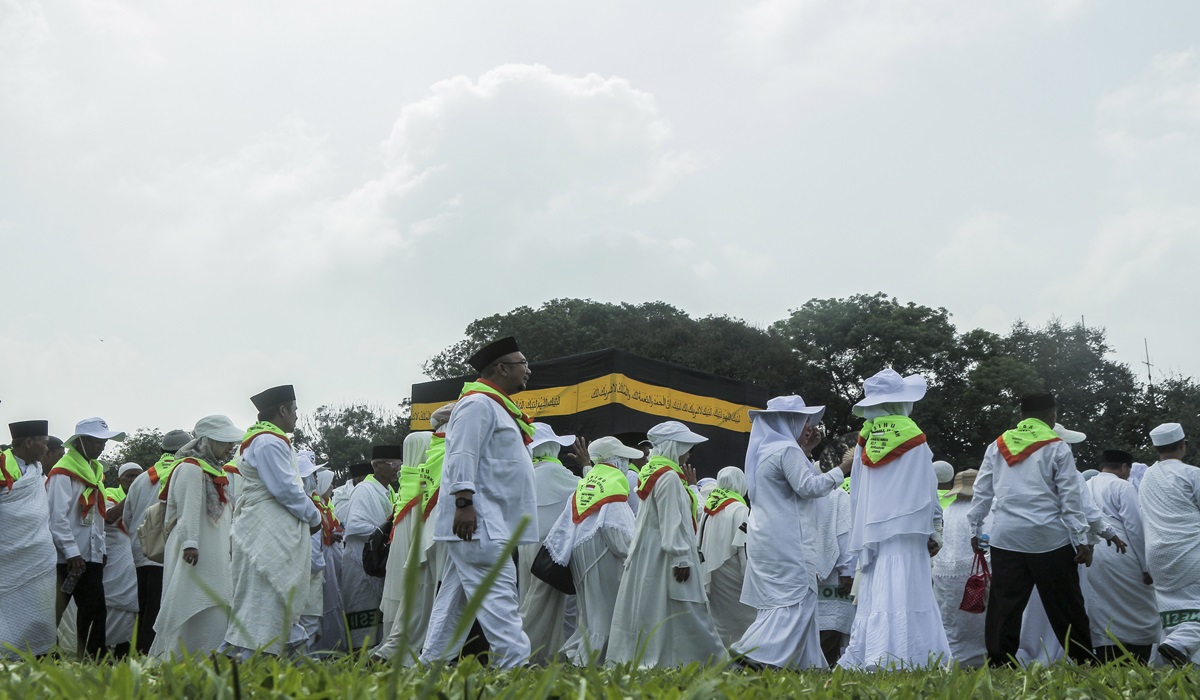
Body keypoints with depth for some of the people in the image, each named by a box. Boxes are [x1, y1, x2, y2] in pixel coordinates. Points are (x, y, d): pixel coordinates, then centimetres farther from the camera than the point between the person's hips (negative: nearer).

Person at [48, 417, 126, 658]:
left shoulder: (95, 470, 19)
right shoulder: (63, 472, -8)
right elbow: (57, 517, -16)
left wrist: (102, 549, 15)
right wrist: (72, 553, -20)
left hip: (92, 556, 8)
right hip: (70, 558, -8)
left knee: (95, 610, 3)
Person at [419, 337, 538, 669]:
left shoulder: (496, 406, 23)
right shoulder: (478, 403, -10)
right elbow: (462, 456, -20)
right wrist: (464, 503, -27)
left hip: (489, 524, 11)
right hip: (477, 520, -11)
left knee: (456, 596, 10)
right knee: (498, 593, -15)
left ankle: (431, 665, 13)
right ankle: (514, 663, -20)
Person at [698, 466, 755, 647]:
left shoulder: (708, 505, 7)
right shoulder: (739, 509, -13)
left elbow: (700, 541, 12)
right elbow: (743, 546, -16)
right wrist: (749, 576, -11)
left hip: (710, 569, 7)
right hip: (730, 570, -7)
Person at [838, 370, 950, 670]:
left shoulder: (865, 440, 10)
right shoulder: (913, 437, -2)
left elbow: (855, 493, 12)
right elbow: (928, 491, 0)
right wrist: (934, 532, 7)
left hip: (870, 531, 5)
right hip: (905, 529, -5)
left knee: (873, 597, 7)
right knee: (900, 595, -9)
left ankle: (858, 661, 2)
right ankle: (888, 661, -19)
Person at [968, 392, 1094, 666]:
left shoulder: (997, 446, 10)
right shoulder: (1057, 447, -1)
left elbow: (982, 492, 12)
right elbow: (1071, 498, -3)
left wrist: (976, 530, 20)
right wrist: (1081, 540, -1)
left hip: (1006, 537, 3)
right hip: (1049, 539, -3)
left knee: (1004, 605, 3)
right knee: (1065, 607, 4)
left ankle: (999, 662, -1)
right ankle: (1085, 662, 7)